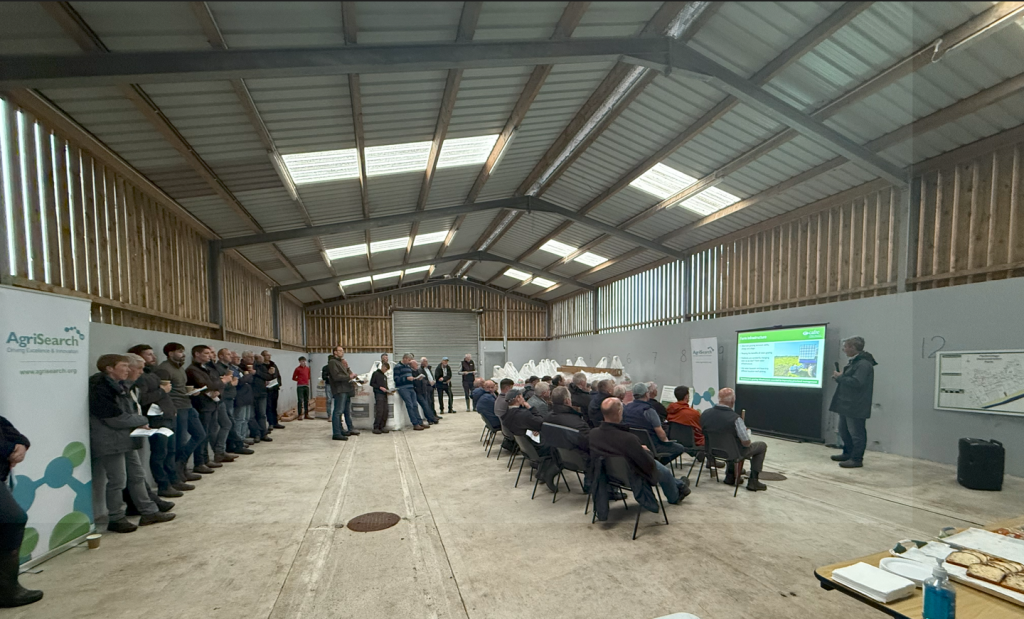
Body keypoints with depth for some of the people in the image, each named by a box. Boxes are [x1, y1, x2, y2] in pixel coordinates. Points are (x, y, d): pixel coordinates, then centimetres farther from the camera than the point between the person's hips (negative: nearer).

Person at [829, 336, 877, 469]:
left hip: (856, 406, -11)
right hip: (846, 404, 11)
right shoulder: (854, 362, 15)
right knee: (844, 431, 18)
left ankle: (856, 459, 7)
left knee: (856, 433, -1)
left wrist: (840, 377, -16)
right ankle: (848, 453, 31)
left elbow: (856, 382, -27)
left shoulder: (864, 364, -18)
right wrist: (840, 378, 5)